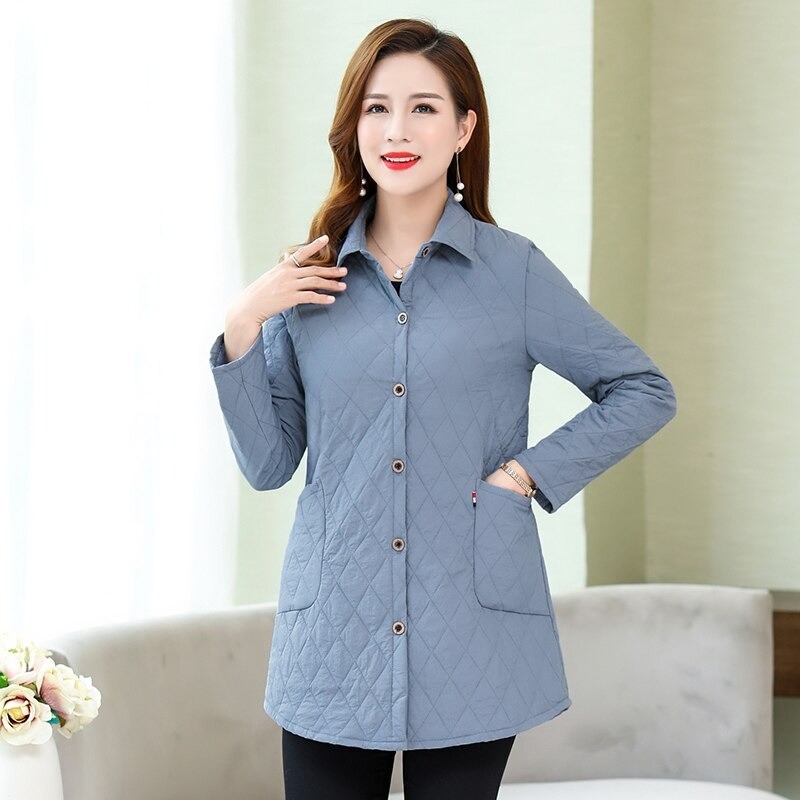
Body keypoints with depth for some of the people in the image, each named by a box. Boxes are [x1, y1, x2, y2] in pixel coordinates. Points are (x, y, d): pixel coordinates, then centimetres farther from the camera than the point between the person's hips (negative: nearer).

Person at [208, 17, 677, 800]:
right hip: (334, 641, 2)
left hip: (469, 644, -2)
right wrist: (241, 327, -5)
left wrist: (527, 474, -4)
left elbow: (643, 391, 6)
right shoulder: (310, 279, 6)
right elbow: (267, 465, 7)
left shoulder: (513, 270, 0)